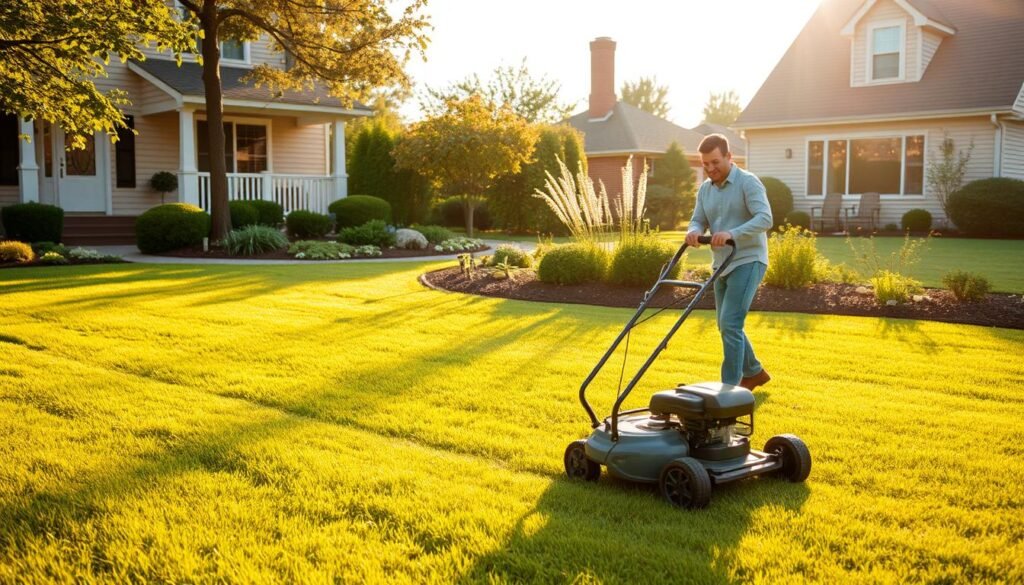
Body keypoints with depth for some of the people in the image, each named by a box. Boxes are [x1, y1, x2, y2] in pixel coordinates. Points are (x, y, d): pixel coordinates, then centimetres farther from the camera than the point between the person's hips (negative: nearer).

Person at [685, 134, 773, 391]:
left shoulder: (748, 182, -11)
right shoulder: (705, 189, 10)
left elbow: (764, 218, -23)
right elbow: (698, 221, 6)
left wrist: (731, 234, -37)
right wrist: (693, 232, -19)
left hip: (747, 261, -8)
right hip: (722, 264, 8)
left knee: (730, 324, -15)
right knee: (727, 326, 14)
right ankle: (754, 372, 35)